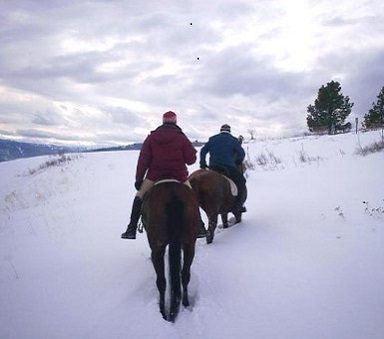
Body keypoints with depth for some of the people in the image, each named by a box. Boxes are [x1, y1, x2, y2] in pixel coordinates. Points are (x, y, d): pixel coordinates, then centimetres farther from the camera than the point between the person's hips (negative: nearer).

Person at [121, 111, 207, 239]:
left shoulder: (152, 137, 1)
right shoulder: (181, 137, -4)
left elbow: (143, 159, -1)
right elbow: (191, 159, -6)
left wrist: (139, 179, 2)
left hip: (155, 175, 0)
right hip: (179, 176, 0)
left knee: (139, 197, 15)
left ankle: (131, 230, 7)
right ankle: (198, 228, 18)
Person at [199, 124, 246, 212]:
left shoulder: (212, 139, 16)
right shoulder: (233, 140, 8)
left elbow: (203, 151, 12)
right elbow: (241, 153, 3)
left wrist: (203, 164, 19)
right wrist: (238, 162, 20)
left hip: (213, 167, 3)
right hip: (229, 167, -3)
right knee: (241, 181, 10)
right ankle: (238, 205, -1)